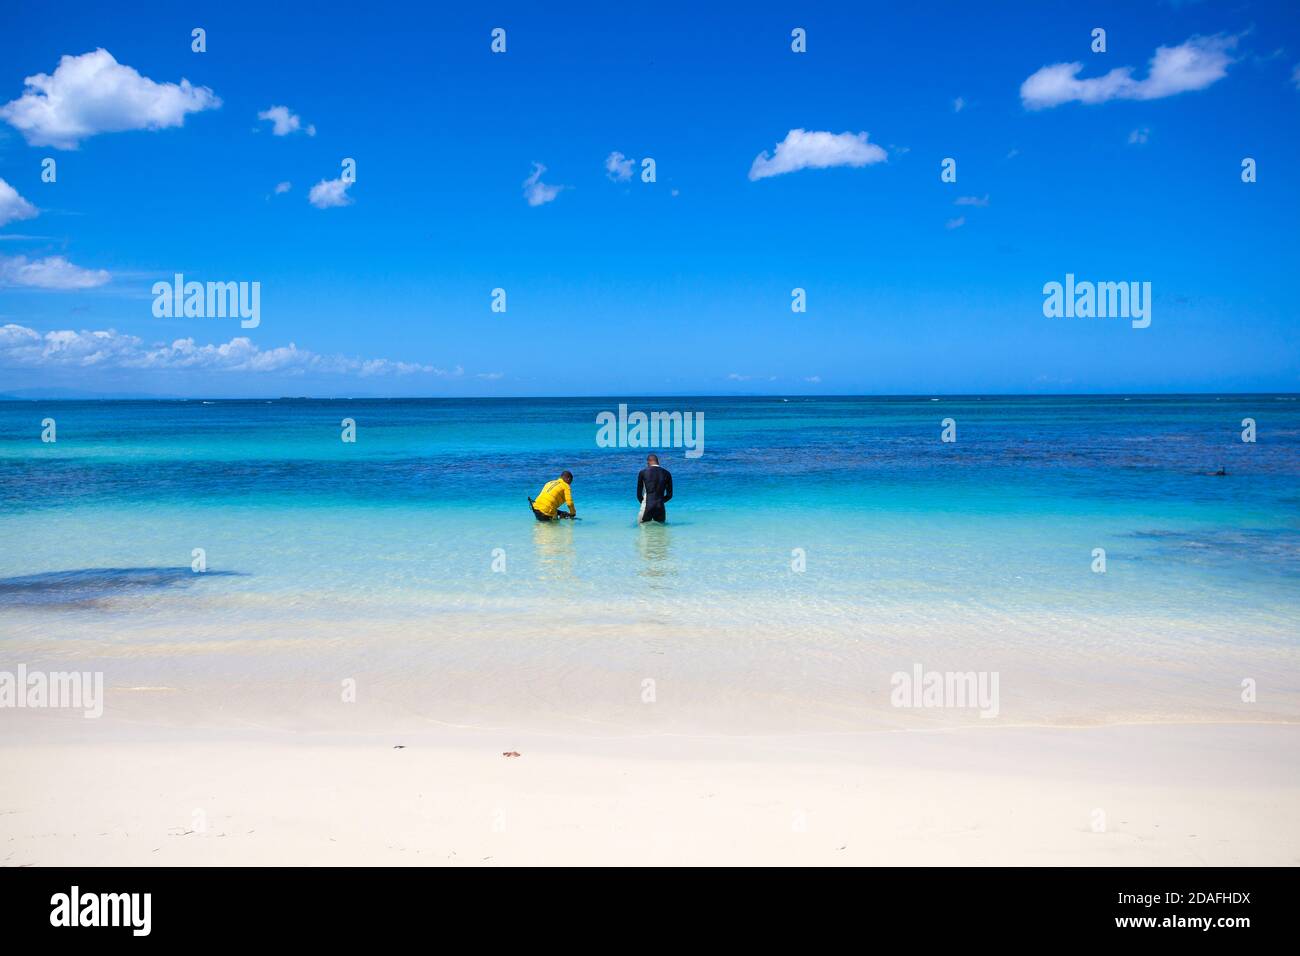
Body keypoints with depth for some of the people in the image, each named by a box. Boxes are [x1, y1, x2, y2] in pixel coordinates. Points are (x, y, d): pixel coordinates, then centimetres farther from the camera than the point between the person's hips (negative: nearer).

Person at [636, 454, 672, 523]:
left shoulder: (643, 472, 3)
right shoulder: (666, 473, 8)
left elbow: (639, 494, 6)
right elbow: (669, 495, 12)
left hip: (647, 506, -2)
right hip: (660, 507, 2)